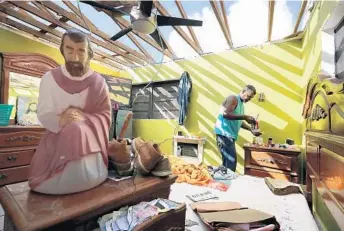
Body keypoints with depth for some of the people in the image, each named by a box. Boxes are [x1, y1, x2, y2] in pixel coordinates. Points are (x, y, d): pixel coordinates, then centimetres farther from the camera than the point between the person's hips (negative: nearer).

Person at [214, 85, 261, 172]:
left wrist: (251, 129, 13)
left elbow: (239, 122, 25)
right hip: (224, 134, -9)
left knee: (228, 160, 11)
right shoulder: (233, 99, -8)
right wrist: (245, 117, -21)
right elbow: (226, 114, -24)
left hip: (229, 135, 10)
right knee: (231, 161, -10)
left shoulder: (241, 104, 20)